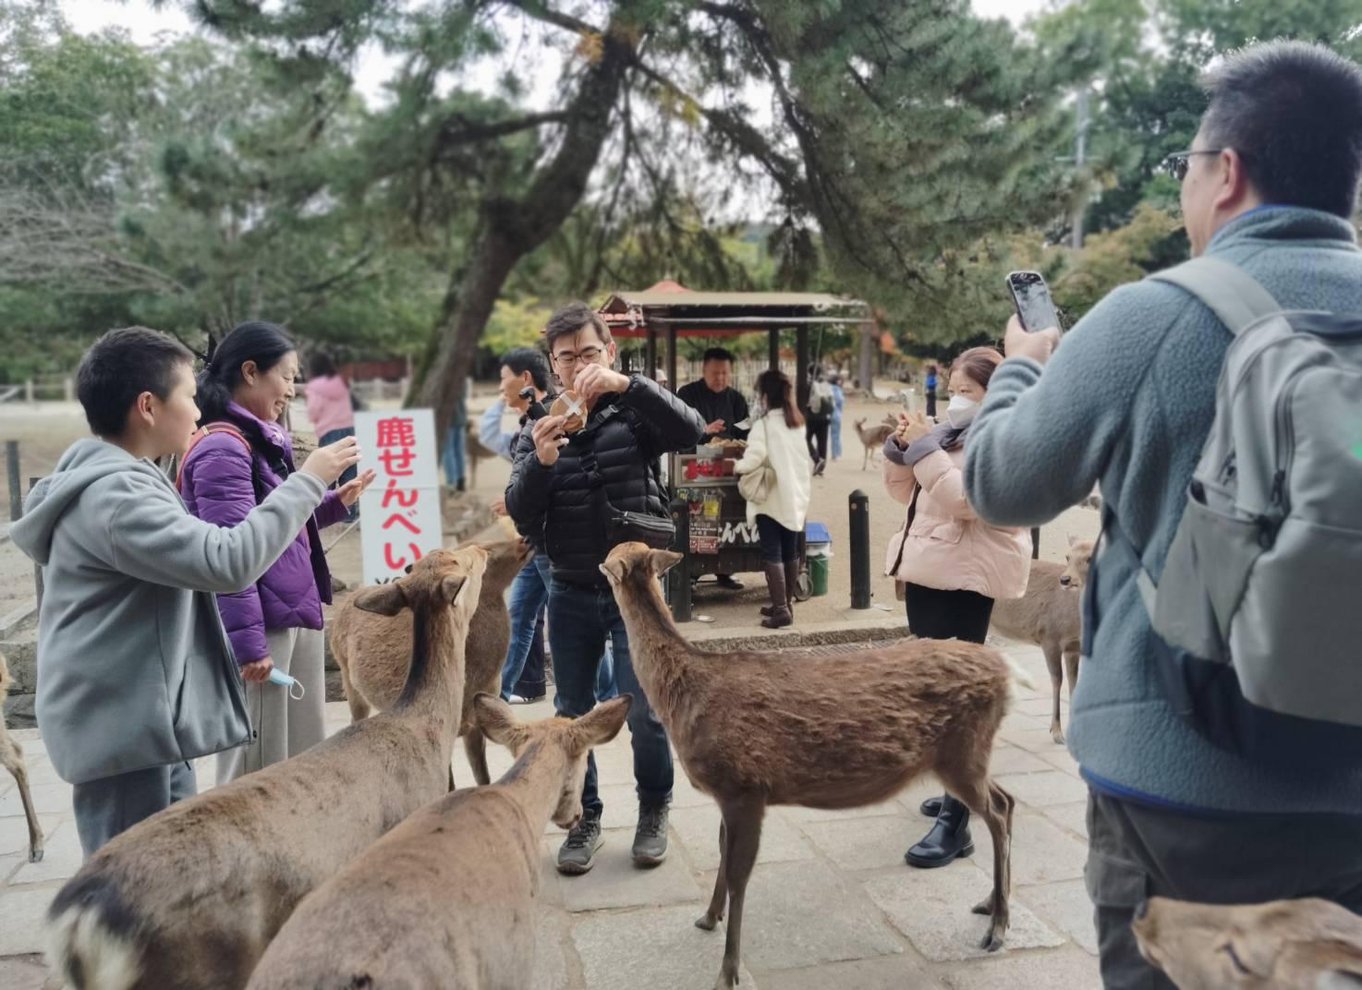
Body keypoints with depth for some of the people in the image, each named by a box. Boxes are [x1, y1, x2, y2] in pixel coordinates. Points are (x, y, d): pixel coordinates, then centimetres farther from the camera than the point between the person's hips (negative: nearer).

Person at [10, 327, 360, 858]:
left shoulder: (118, 481, 12)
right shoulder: (111, 495, -22)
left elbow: (189, 556, 22)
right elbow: (228, 561, -30)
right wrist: (308, 481, -21)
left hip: (147, 722, 10)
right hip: (123, 729, -10)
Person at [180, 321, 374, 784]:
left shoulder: (262, 441, 14)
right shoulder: (224, 448, -15)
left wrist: (337, 502, 13)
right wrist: (248, 643, -22)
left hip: (295, 620, 10)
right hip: (262, 628, -10)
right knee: (257, 772, 0)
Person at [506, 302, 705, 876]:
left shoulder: (635, 413, -1)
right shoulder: (538, 429, 6)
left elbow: (691, 432, -22)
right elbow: (521, 517, -2)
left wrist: (626, 384, -31)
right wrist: (541, 462, -22)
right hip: (571, 593, 3)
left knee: (644, 713, 0)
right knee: (572, 714, 11)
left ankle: (653, 812, 23)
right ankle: (584, 818, 28)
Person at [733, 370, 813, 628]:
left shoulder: (764, 424, -12)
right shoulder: (798, 423, 9)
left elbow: (754, 458, -21)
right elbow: (809, 461, 14)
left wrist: (737, 466, -4)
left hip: (772, 498, -7)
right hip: (796, 497, 7)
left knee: (772, 554, -5)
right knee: (791, 553, 13)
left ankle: (781, 609, -9)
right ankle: (786, 604, 22)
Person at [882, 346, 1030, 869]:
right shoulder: (951, 433, 16)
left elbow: (964, 499, -23)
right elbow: (903, 491, 18)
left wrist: (925, 447, -20)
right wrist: (902, 446, 2)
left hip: (965, 579, -9)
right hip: (929, 571, 9)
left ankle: (955, 823, -8)